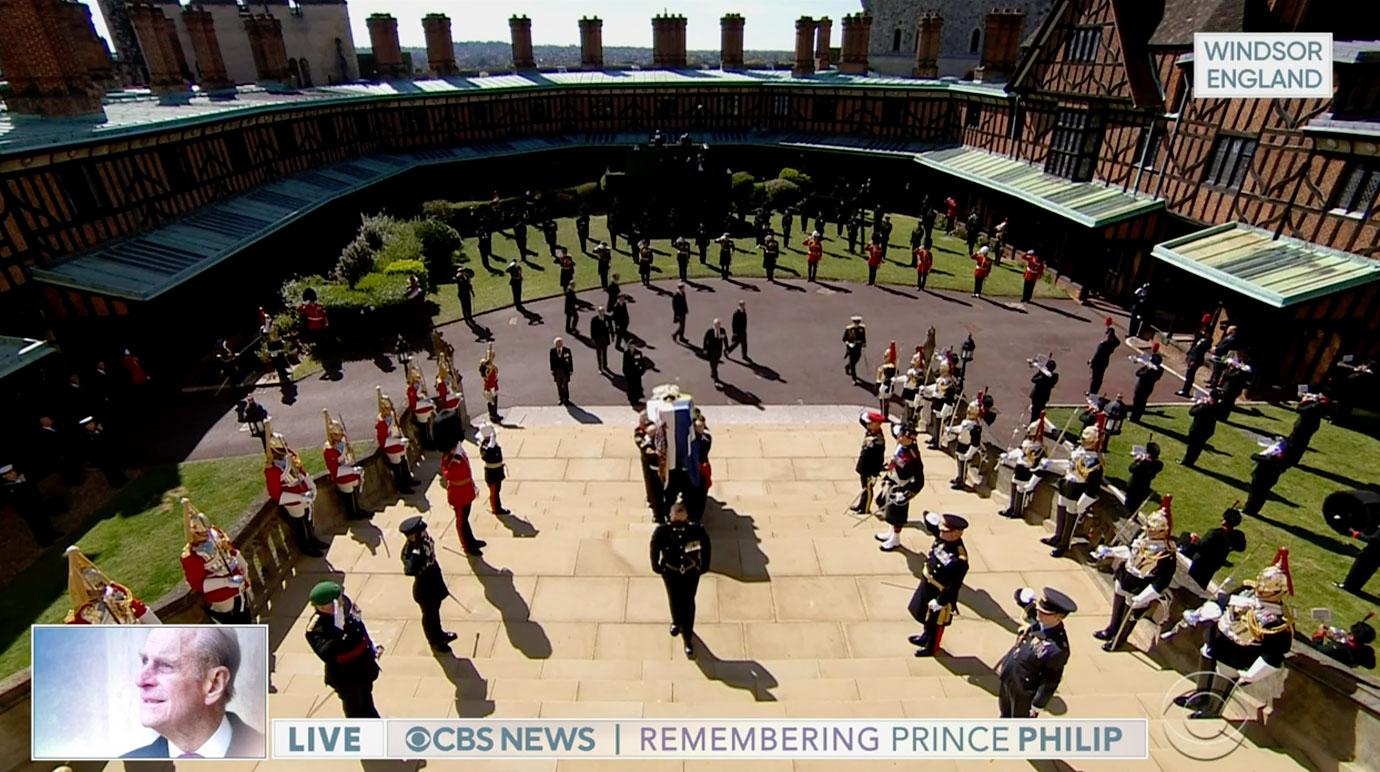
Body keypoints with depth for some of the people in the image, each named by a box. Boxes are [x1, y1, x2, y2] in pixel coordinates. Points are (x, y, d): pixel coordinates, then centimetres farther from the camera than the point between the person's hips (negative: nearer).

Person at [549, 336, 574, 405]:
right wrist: (552, 370, 3)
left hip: (565, 370, -2)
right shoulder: (552, 351, -4)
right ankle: (561, 398, 24)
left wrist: (571, 370, -4)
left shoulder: (567, 350, -11)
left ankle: (566, 399, 17)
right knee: (559, 385, 11)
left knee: (565, 385, 2)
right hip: (556, 370, 2)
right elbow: (551, 361, 3)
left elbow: (570, 360, -5)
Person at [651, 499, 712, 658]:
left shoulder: (697, 530, -29)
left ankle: (688, 638, 34)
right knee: (674, 600, 24)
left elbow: (707, 546, -10)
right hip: (671, 572, 1)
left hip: (691, 573, -1)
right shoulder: (662, 531, -29)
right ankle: (677, 622, 58)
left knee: (688, 604, 13)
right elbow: (654, 547, -8)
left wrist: (704, 566, -1)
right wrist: (657, 566, 1)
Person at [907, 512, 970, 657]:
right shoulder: (943, 538, -16)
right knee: (927, 616, 31)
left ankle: (931, 647, 45)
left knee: (936, 621, 19)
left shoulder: (959, 560, -37)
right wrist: (929, 517, -21)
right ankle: (926, 636, 57)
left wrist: (940, 602, -19)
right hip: (927, 585, 8)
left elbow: (954, 587, -28)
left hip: (940, 593, -8)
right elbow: (931, 522, 1)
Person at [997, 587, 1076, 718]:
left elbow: (1051, 681, -23)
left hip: (1024, 692, -6)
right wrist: (1027, 599, -23)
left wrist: (1037, 706, -13)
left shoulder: (1058, 648, -34)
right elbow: (1022, 596, 0)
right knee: (1006, 715, 32)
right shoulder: (1037, 619, -16)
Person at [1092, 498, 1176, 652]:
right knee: (1116, 609, 29)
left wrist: (1142, 598, -32)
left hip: (1138, 592, -6)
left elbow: (1160, 584, -30)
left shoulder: (1168, 558, -33)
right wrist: (1110, 552, 9)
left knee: (1129, 617, 20)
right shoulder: (1144, 536, -13)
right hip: (1124, 579, 6)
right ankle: (1111, 630, 54)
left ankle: (1119, 639, 44)